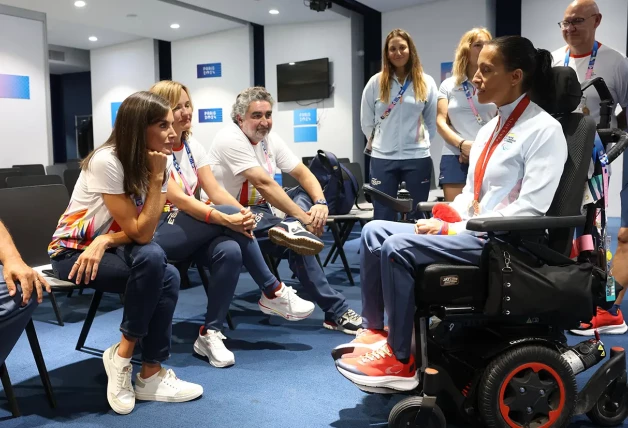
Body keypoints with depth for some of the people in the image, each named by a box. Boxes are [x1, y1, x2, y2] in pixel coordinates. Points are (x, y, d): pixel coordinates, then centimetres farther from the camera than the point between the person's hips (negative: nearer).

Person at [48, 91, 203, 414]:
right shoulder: (106, 161, -24)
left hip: (109, 250, 6)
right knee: (151, 258, -32)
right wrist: (156, 176, -25)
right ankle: (123, 355, -14)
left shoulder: (159, 161, -6)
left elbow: (144, 231, -11)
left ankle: (150, 375, -12)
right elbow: (140, 233, -25)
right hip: (71, 253, -5)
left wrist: (104, 240, -28)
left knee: (168, 277, -24)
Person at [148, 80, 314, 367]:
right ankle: (273, 292, -15)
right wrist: (227, 219, -34)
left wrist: (242, 212, -22)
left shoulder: (192, 145, 9)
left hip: (191, 232, 6)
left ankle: (210, 334, -17)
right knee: (229, 214, -28)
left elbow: (214, 190, -1)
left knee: (230, 251, -28)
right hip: (157, 235, -6)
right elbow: (177, 199, -24)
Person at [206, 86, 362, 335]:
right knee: (298, 243, -27)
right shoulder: (231, 139, -19)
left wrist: (321, 203, -18)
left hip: (260, 212, 9)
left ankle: (291, 229, -37)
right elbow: (264, 184, -27)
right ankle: (335, 311, -23)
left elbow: (303, 174, 3)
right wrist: (303, 217, -27)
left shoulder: (270, 138, 6)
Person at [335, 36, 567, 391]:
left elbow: (530, 210, -19)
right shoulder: (489, 129, 15)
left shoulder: (544, 130, -10)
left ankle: (401, 360, -12)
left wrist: (452, 229, -19)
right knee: (374, 232, -2)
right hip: (470, 231, 9)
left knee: (398, 247, -25)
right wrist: (443, 218, -3)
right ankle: (375, 331, 2)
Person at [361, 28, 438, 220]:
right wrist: (381, 141, 11)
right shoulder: (376, 82, 1)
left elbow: (433, 121, 9)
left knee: (419, 216, 10)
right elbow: (366, 121, 7)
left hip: (417, 157, 1)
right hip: (382, 158, 0)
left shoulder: (426, 82, 3)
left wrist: (419, 140, 8)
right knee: (383, 216, 5)